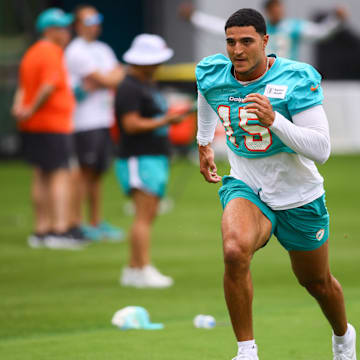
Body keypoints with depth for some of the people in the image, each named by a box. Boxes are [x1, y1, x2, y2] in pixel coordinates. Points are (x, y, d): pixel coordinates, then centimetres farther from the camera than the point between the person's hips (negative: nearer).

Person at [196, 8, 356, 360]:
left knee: (316, 282, 18)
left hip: (299, 196, -1)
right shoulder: (211, 74, -10)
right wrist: (203, 142, 29)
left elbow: (321, 149, -27)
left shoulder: (297, 80, -23)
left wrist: (273, 120, -39)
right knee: (235, 252, -32)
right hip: (245, 187, 1)